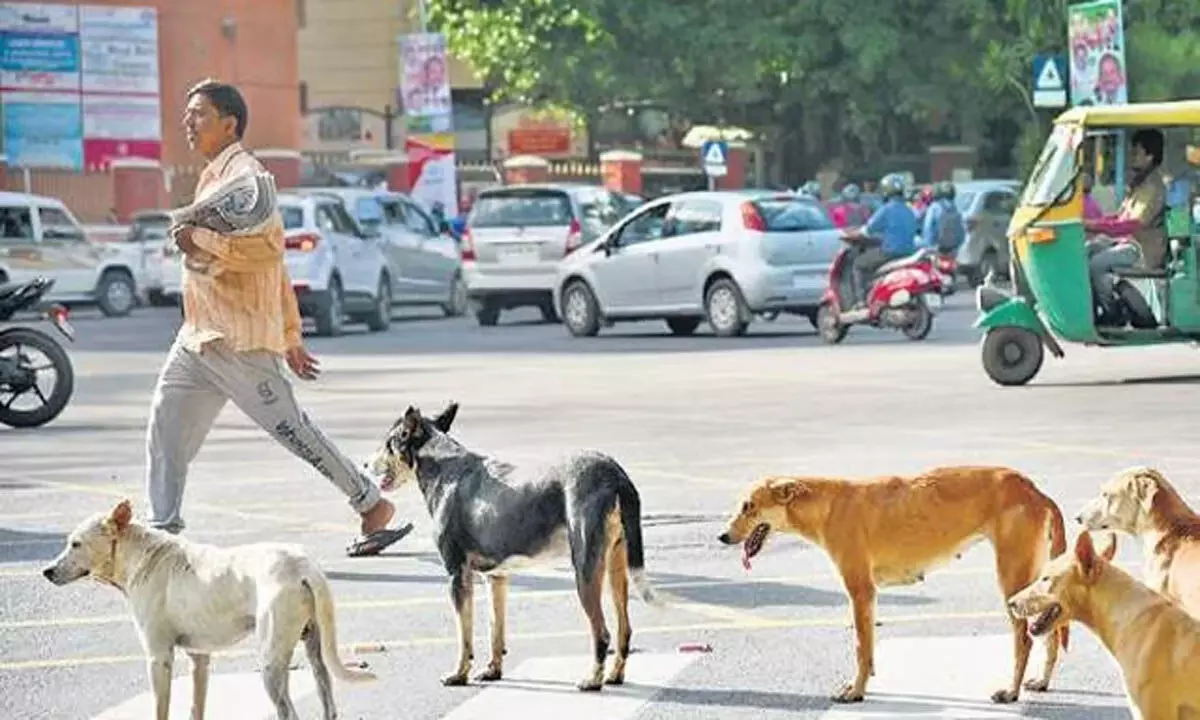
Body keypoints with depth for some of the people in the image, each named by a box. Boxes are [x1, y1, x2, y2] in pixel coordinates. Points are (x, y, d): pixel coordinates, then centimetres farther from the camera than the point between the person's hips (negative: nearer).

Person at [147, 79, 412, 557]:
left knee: (292, 429, -5)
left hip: (238, 339, -10)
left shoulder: (243, 175, -10)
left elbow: (268, 244, -25)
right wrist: (290, 335, 27)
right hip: (198, 337, 10)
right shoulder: (214, 178, 21)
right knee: (165, 428, 3)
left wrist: (200, 241, -22)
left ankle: (374, 507, 3)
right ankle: (163, 532, 5)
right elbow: (275, 263, 25)